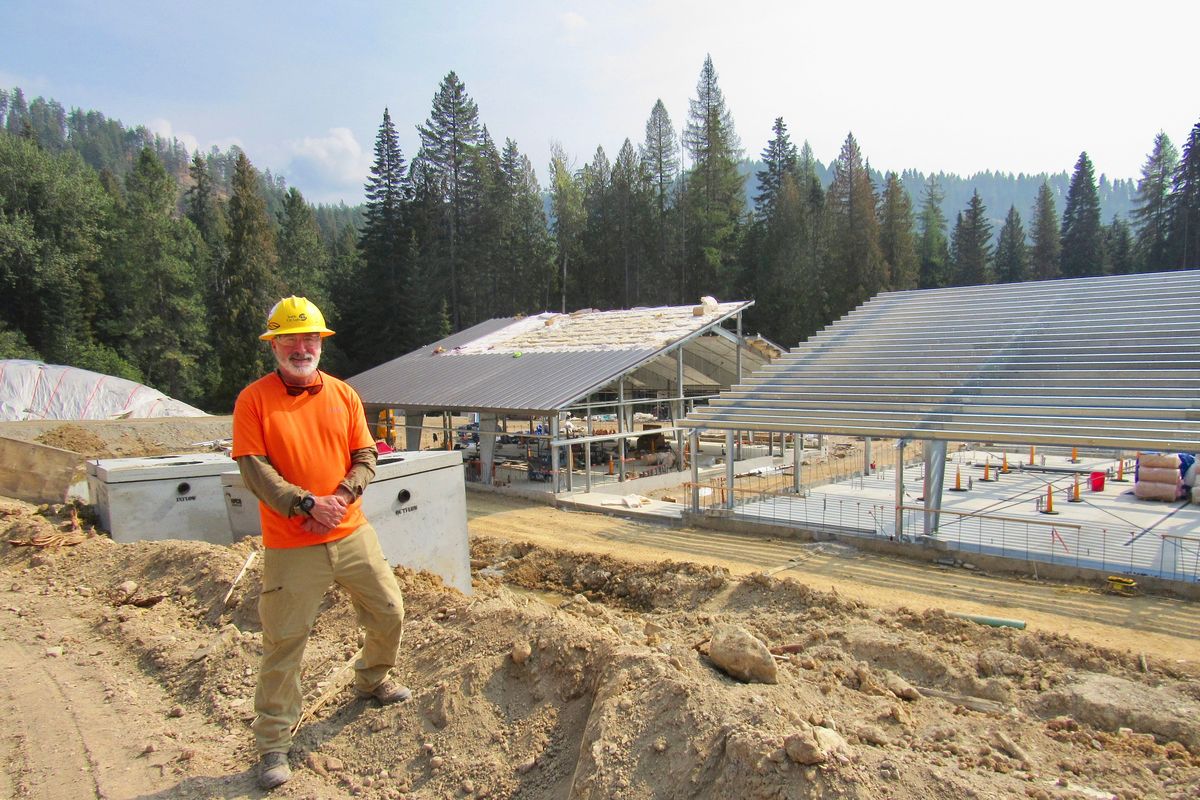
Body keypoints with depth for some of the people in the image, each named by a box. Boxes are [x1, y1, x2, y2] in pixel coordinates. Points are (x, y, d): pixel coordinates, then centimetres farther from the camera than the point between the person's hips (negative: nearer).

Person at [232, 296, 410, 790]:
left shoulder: (343, 394, 5)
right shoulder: (254, 400, -6)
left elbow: (365, 457, 4)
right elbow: (255, 469, -12)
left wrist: (341, 497, -13)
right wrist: (307, 504, -21)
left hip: (352, 533, 5)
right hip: (291, 546, -4)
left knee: (389, 613, 15)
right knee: (284, 642, 2)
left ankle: (372, 680, 43)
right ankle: (273, 744, 19)